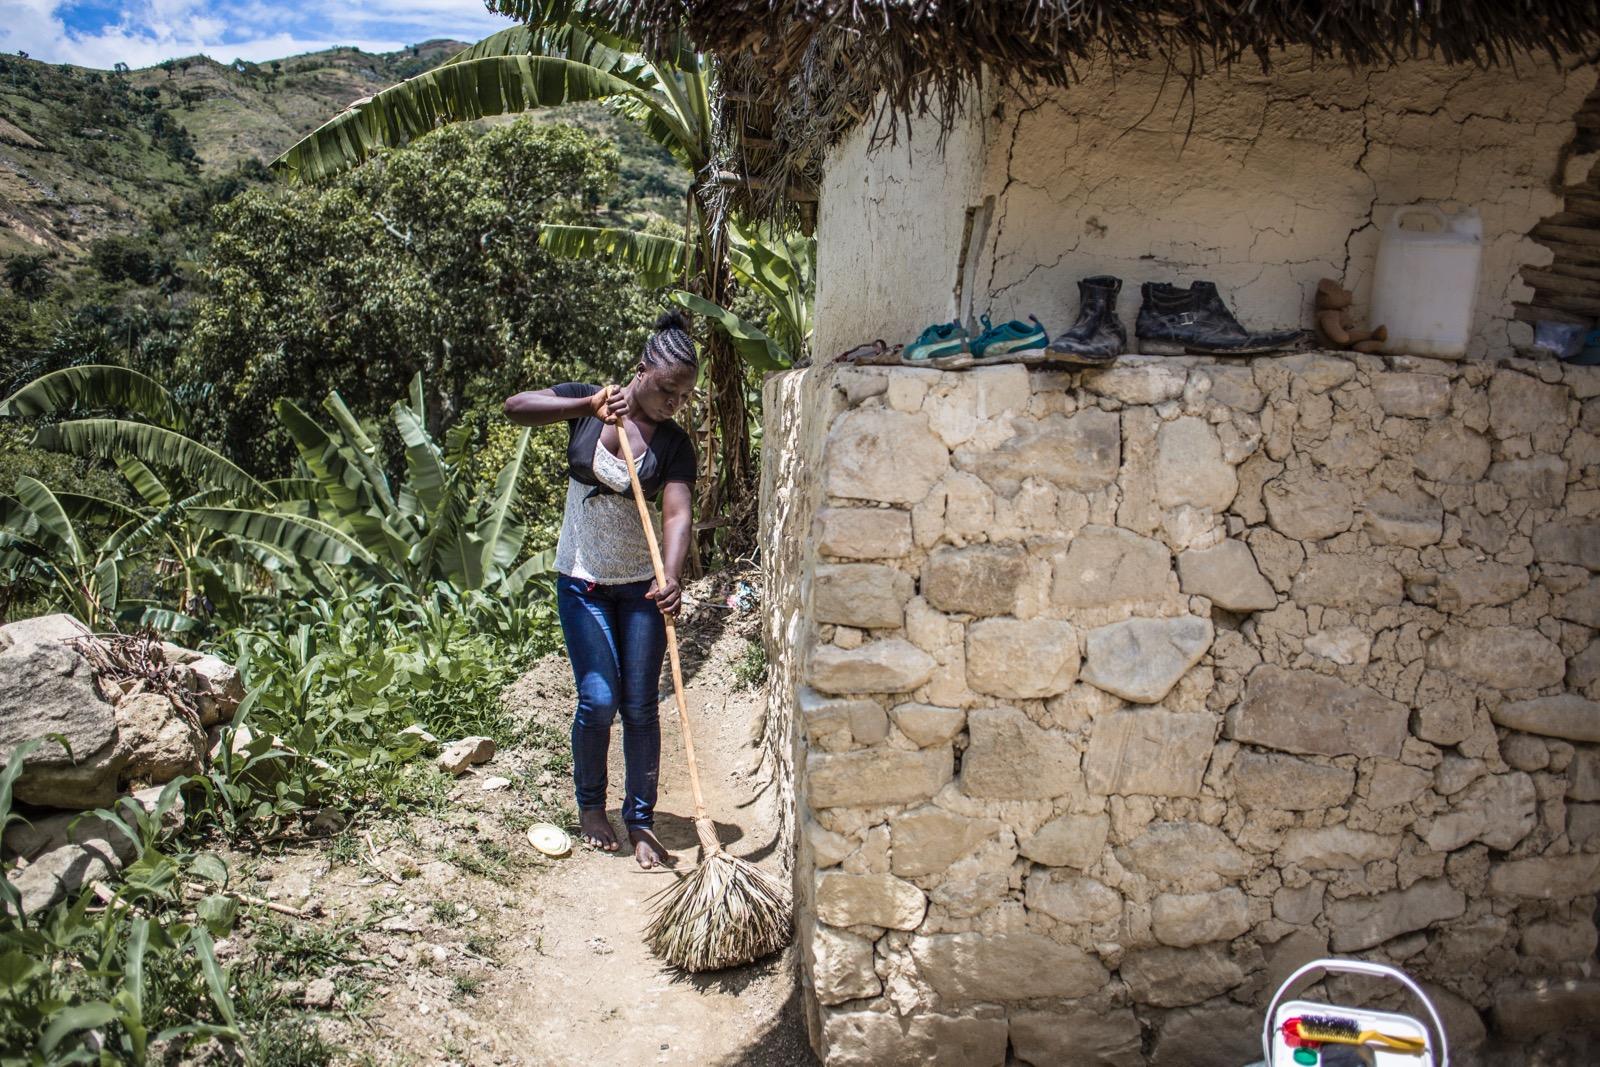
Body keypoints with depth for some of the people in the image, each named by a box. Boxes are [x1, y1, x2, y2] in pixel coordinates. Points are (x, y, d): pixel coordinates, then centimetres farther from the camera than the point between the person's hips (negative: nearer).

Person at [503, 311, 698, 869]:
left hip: (641, 584, 1)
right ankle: (590, 805, 22)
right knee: (598, 701, -4)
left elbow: (676, 513, -20)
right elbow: (515, 406, -18)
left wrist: (670, 579, -37)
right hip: (582, 581, -1)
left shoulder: (674, 443, -7)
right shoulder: (585, 404, -5)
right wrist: (587, 407, -29)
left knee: (640, 708, 3)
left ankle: (640, 822, 17)